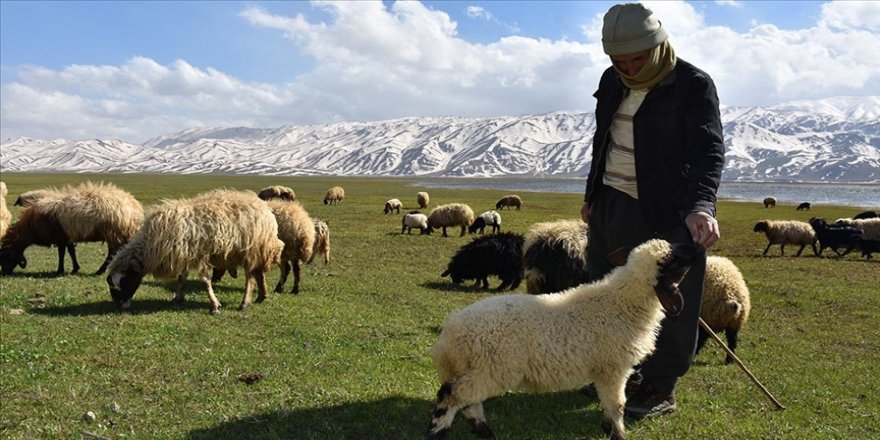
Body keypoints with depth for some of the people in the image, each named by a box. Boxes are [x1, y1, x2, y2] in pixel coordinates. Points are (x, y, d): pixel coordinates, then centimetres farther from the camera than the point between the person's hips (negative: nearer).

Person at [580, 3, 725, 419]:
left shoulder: (694, 85, -11)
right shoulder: (612, 81, 9)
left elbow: (708, 151, -20)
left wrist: (701, 204, -37)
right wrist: (592, 195, 20)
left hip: (663, 212, -7)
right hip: (609, 205, 7)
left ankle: (661, 389, 17)